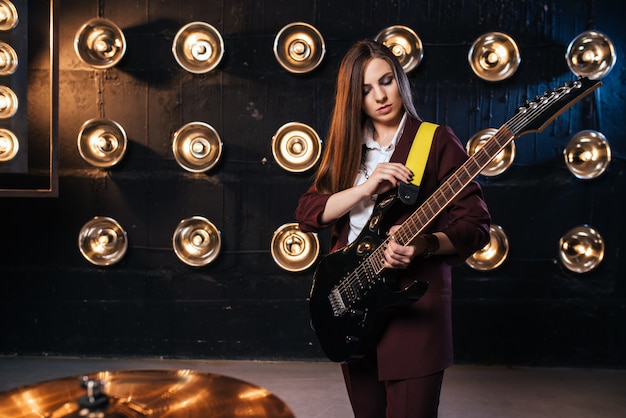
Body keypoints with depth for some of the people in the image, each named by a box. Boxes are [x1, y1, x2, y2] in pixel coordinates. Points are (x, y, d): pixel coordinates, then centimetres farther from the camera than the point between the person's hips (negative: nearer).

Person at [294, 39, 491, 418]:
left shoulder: (437, 141, -5)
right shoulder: (347, 146, 9)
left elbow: (476, 225, -9)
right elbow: (306, 213, -1)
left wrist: (424, 245, -27)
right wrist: (366, 187, -15)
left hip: (413, 301, -5)